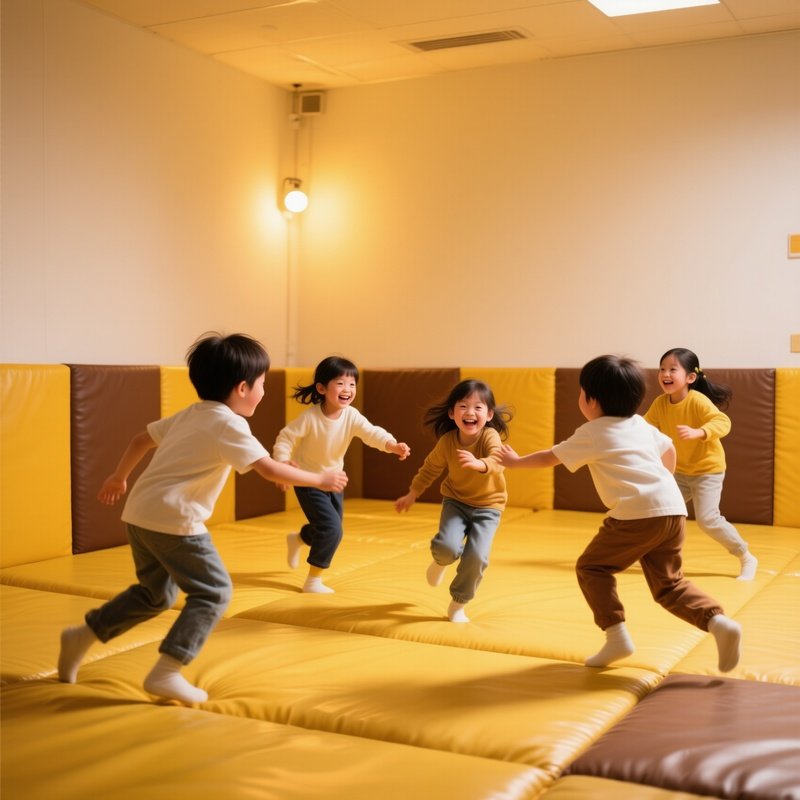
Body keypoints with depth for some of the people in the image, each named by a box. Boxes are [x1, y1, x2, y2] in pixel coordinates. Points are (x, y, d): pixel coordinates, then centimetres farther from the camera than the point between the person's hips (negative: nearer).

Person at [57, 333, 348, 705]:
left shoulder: (189, 415, 16)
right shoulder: (229, 424, -10)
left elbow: (142, 438, 25)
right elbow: (270, 469, -17)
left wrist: (119, 477, 39)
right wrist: (320, 479, -5)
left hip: (140, 513, 9)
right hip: (173, 520, -9)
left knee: (156, 593, 24)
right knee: (213, 592, 1)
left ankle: (82, 636, 28)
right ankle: (166, 673, -3)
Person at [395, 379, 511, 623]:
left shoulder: (490, 436, -22)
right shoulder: (447, 441, -13)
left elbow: (497, 461, -42)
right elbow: (430, 468, 5)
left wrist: (479, 464, -63)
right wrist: (412, 495, 10)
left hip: (488, 505, -1)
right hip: (456, 502, 2)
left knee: (477, 556, -17)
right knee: (447, 546, -23)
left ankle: (458, 605, 10)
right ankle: (441, 562, 19)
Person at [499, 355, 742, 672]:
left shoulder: (591, 434, 3)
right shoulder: (640, 424, 21)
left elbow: (550, 457, 13)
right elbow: (669, 450, 33)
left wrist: (516, 461, 29)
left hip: (637, 514, -7)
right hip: (673, 509, 7)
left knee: (592, 568, 8)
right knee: (668, 584, 16)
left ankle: (617, 636, 0)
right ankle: (718, 622, -4)